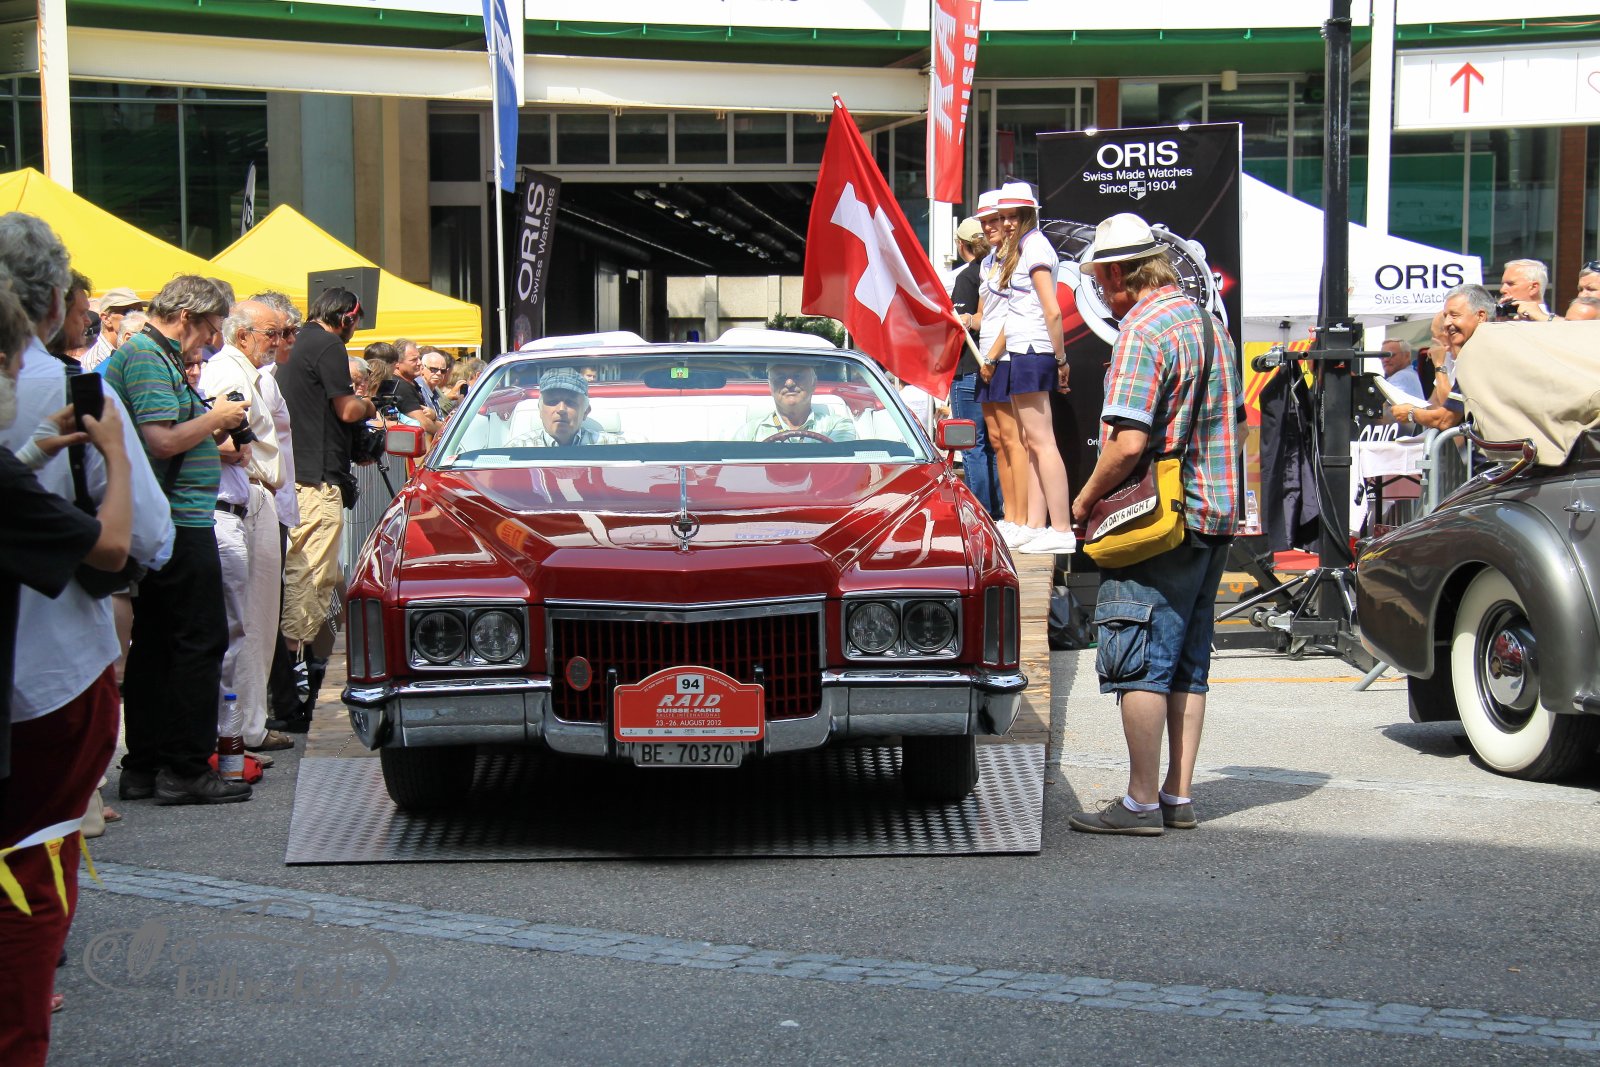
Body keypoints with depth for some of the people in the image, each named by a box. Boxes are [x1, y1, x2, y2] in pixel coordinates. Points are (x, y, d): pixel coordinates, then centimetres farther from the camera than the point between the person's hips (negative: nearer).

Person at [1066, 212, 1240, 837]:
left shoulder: (1142, 330, -14)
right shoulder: (1210, 324, 15)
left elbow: (1129, 442, -22)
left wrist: (1086, 499, -8)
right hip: (1214, 519, 9)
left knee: (1139, 664, -4)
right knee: (1188, 662, 12)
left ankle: (1142, 803, -2)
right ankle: (1178, 796, 15)